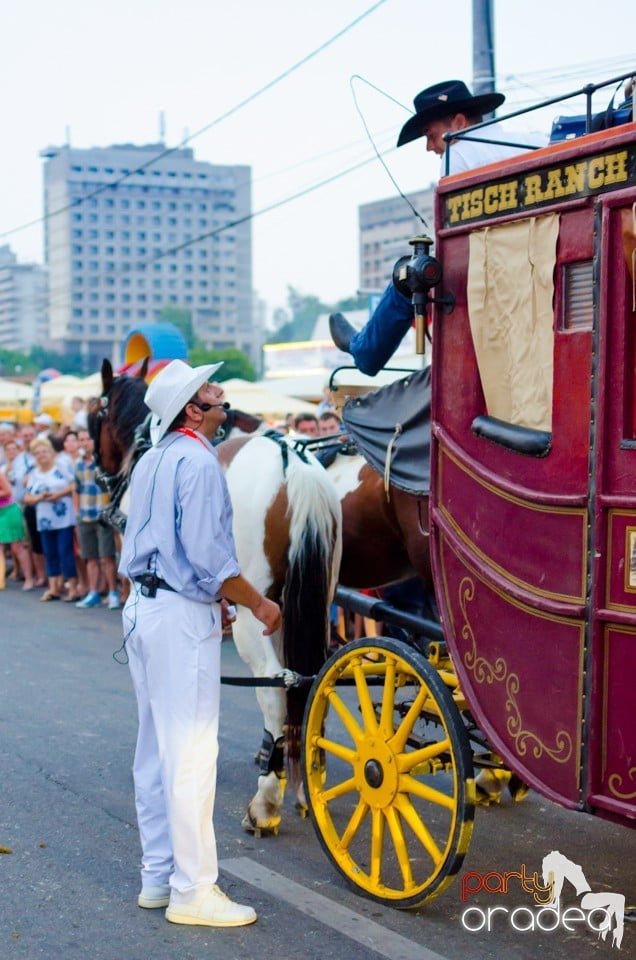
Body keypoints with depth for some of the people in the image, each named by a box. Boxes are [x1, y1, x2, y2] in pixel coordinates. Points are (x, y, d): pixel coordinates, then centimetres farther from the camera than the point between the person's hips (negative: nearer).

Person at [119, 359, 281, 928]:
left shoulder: (151, 461, 15)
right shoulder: (198, 461, -14)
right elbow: (209, 556, -20)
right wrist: (259, 603, -8)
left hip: (143, 607, 10)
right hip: (184, 613, -10)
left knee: (156, 747, 15)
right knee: (191, 751, -5)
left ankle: (157, 875, 24)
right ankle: (192, 891, 0)